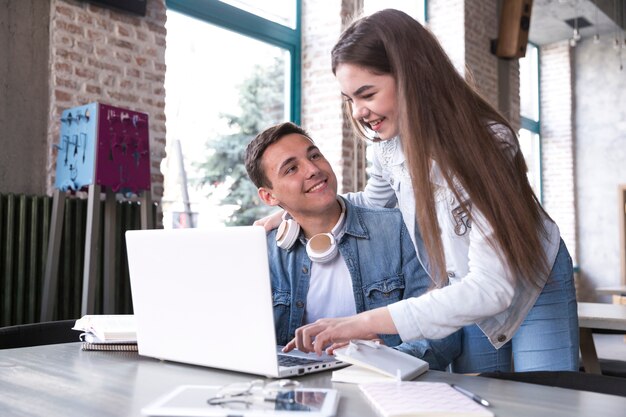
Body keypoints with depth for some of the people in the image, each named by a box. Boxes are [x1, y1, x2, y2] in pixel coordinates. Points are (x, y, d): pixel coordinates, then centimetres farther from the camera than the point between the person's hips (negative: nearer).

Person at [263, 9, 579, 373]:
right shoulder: (390, 144, -15)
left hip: (534, 287, -4)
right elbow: (373, 202, 10)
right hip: (469, 297, 5)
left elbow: (492, 287, -40)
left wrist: (365, 323, -47)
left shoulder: (487, 143, -33)